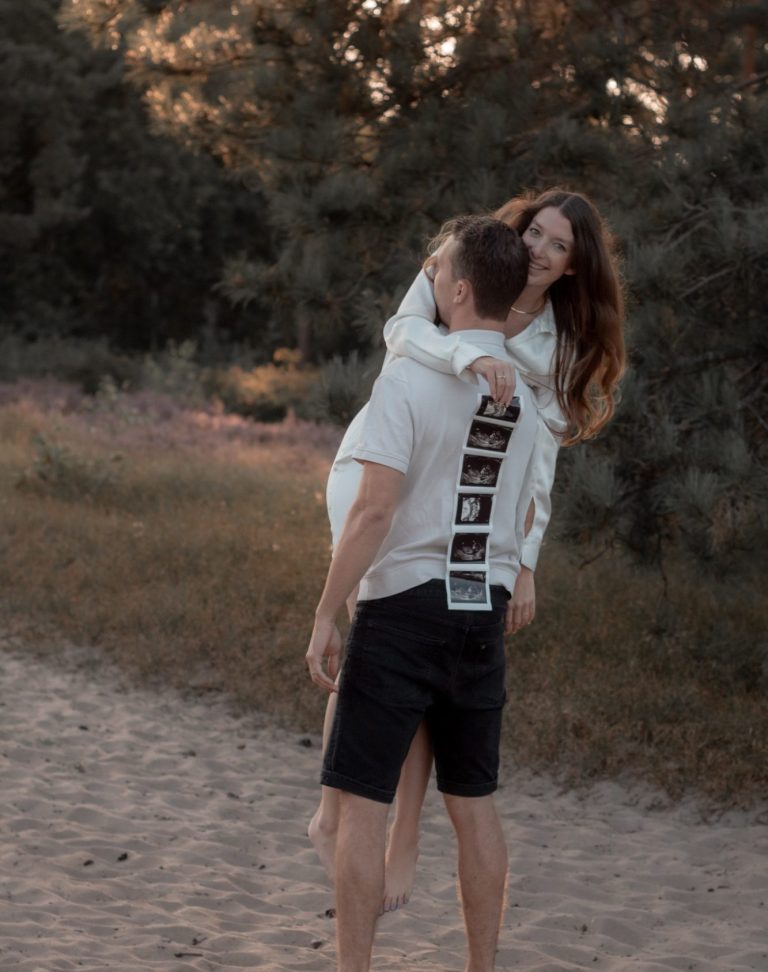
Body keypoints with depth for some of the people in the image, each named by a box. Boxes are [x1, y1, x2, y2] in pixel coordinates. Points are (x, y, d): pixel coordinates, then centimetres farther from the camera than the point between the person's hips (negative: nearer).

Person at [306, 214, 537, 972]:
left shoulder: (409, 377, -13)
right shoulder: (529, 392, 7)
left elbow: (374, 508, -18)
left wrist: (325, 616, -13)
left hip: (403, 605, -6)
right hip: (484, 610, 6)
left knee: (362, 801, 1)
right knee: (473, 801, 13)